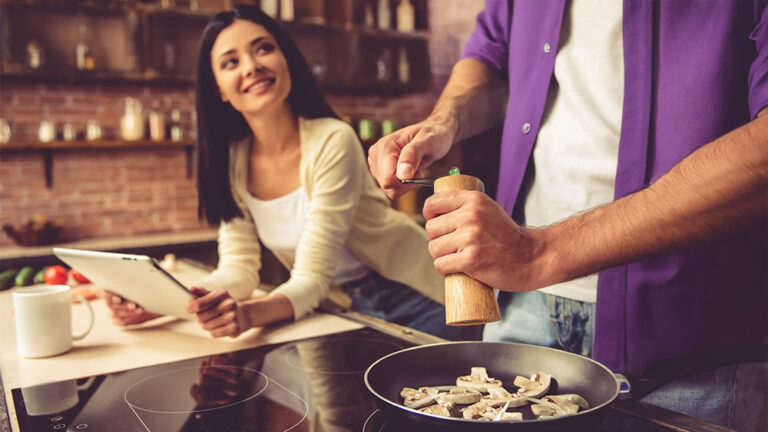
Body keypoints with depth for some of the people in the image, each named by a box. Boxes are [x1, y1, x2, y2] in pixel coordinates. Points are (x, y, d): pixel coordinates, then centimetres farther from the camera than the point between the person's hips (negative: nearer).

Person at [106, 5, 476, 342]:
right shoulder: (232, 162, -5)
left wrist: (251, 313, -47)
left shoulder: (332, 143, -24)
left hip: (417, 300, -4)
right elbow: (238, 269, -8)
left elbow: (313, 277, -28)